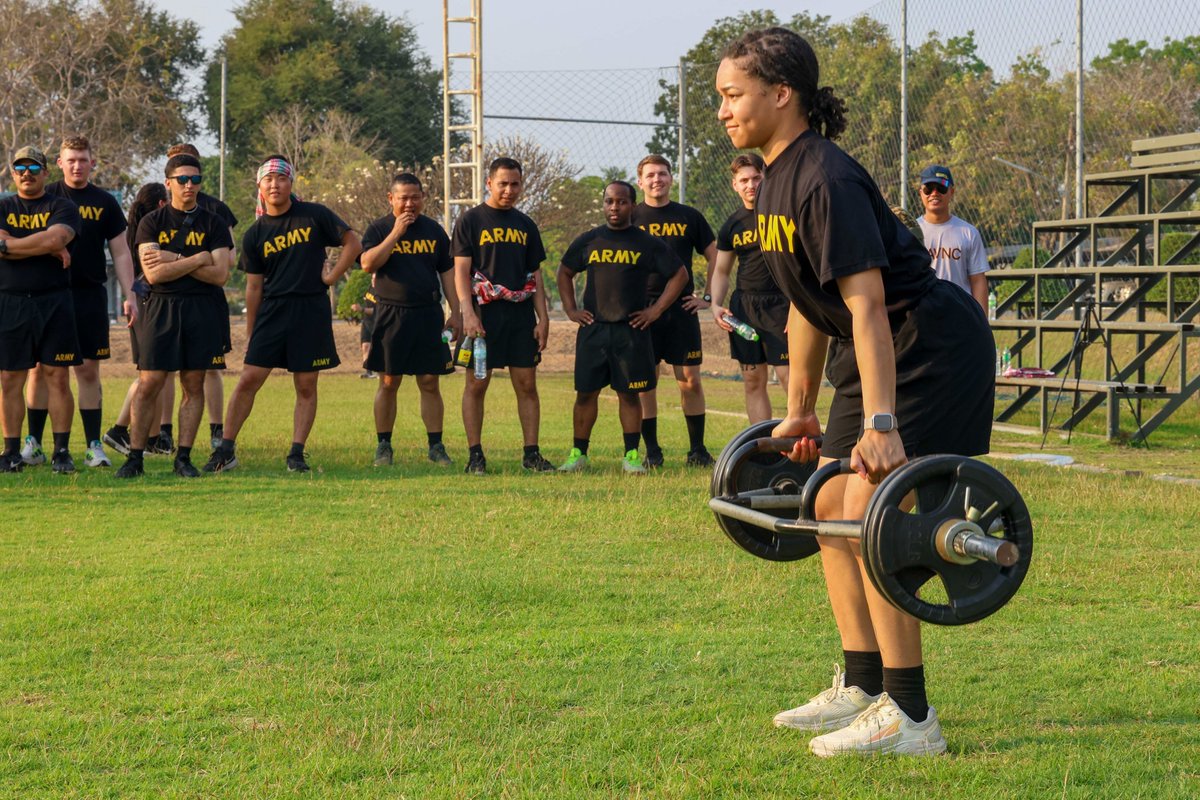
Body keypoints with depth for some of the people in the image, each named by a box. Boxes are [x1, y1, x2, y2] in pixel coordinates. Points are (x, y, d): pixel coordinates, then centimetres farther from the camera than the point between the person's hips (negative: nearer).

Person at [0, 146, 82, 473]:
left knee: (57, 377, -2)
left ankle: (61, 451, 2)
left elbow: (55, 238, -14)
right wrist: (48, 249, -10)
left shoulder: (62, 207, 6)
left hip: (54, 301, -1)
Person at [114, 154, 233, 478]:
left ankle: (184, 457, 8)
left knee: (194, 385, 2)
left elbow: (220, 274, -5)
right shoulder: (151, 223, 5)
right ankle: (135, 457, 1)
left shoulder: (213, 224, 7)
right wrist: (197, 260, -10)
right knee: (149, 384, -5)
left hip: (203, 309, 1)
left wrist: (174, 260, -9)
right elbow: (153, 273, -8)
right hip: (161, 308, -1)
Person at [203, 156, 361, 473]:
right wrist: (250, 336, 8)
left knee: (306, 386, 1)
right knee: (249, 379, -5)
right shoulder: (255, 234, 7)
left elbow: (353, 243, 6)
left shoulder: (314, 215, 1)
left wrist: (331, 278, -1)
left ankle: (296, 454, 7)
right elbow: (254, 286, 10)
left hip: (311, 309, -1)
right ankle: (226, 450, 1)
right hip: (272, 311, 1)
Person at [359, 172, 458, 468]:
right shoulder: (378, 229, 4)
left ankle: (436, 446, 5)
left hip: (428, 314, 2)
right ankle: (383, 446, 11)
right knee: (388, 383, 2)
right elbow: (368, 263, -12)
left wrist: (455, 312, 6)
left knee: (430, 383, 0)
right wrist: (396, 233, -14)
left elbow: (447, 272, 14)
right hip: (390, 314, -1)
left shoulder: (434, 231, 12)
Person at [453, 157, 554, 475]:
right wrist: (468, 313, -15)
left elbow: (535, 277, 16)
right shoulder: (471, 220, 2)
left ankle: (531, 454, 6)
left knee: (527, 384, 2)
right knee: (477, 384, -1)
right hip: (484, 313, -4)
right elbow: (461, 272, -4)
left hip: (521, 314, 4)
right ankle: (475, 455, 3)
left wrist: (543, 318, 7)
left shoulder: (525, 225, 15)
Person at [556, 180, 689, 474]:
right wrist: (570, 309, 10)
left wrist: (656, 310, 0)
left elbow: (679, 275, 7)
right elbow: (565, 272, 22)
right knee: (585, 392, 2)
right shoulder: (588, 241, 9)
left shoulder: (647, 243, 2)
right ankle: (578, 454, 10)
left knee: (629, 393, 1)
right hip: (593, 328, 2)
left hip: (632, 330, -2)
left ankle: (631, 455, 7)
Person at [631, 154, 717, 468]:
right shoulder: (631, 218, 6)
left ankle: (697, 449, 7)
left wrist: (709, 297, 7)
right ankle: (651, 450, 8)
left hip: (682, 308, 1)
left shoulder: (689, 217, 9)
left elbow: (714, 257, 14)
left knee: (690, 380, -1)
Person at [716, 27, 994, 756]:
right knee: (834, 506, 12)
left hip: (934, 347, -11)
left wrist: (881, 425, -33)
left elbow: (866, 305, -28)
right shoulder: (780, 184, 9)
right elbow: (810, 306, 17)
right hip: (881, 353, 11)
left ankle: (909, 717, -10)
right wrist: (800, 411, 21)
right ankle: (863, 688, 21)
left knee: (870, 509, -15)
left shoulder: (826, 182, -21)